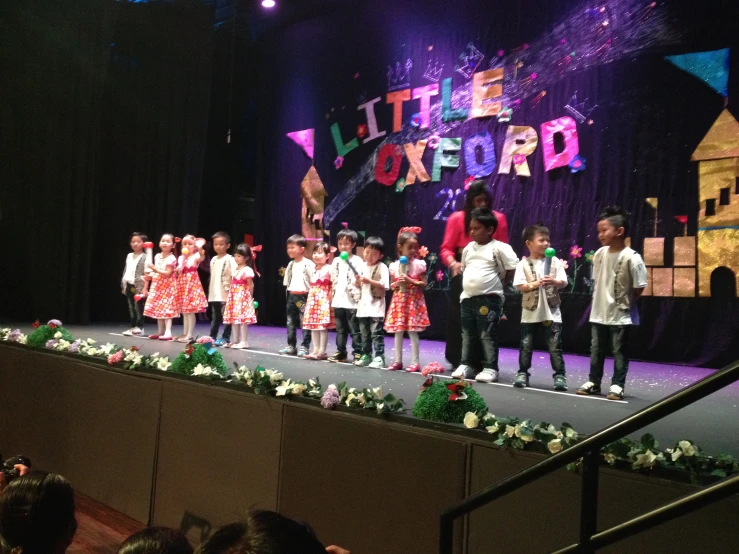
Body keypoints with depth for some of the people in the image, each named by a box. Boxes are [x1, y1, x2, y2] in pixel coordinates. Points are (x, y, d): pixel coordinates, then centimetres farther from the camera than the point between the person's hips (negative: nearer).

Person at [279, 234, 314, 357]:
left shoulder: (308, 264, -11)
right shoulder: (291, 264, 11)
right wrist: (290, 294, 12)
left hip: (303, 296, -7)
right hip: (291, 296, 7)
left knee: (304, 323, -2)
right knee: (291, 323, 11)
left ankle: (304, 347, 4)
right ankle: (291, 346, 19)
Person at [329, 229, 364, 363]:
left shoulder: (357, 261, -6)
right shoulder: (336, 261, 11)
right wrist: (333, 296, 15)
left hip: (352, 301, -6)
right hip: (338, 301, 6)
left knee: (355, 330, -1)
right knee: (340, 329, 14)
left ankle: (357, 353, 5)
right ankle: (341, 353, 22)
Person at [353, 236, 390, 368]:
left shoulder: (382, 267, -9)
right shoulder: (362, 266, 8)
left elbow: (384, 286, -17)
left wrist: (369, 280, -23)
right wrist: (358, 281, -7)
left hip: (376, 307, -6)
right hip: (363, 306, 6)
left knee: (377, 334, -5)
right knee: (365, 334, 14)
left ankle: (379, 358, -2)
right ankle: (366, 356, 23)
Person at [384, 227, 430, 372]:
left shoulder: (419, 264, -5)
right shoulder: (394, 266, 4)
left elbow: (424, 284, -5)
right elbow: (391, 286, 10)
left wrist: (410, 281, -17)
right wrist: (397, 284, -11)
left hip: (413, 301, -4)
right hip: (399, 301, 4)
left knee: (412, 332, -4)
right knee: (398, 331, 8)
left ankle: (415, 362, 3)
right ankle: (398, 361, 18)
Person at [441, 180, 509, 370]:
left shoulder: (498, 218, 5)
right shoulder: (457, 218, 1)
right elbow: (446, 249, -2)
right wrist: (453, 263, -22)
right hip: (464, 273, -1)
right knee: (461, 318, 1)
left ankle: (481, 363, 8)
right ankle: (460, 362, 10)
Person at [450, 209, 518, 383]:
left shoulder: (499, 248, -8)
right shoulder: (468, 248, 11)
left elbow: (512, 268, -7)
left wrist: (499, 283, -2)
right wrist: (471, 283, 12)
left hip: (489, 299, -7)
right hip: (468, 298, 7)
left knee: (488, 335, -5)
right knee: (468, 334, 13)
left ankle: (490, 369, 2)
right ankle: (465, 365, 21)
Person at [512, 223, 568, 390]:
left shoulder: (555, 261, 2)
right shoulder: (523, 264, -3)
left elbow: (564, 282, -2)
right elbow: (520, 286, -9)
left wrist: (554, 281, -22)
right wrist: (535, 284, -24)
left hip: (551, 311, 0)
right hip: (530, 312, 0)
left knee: (555, 346, 1)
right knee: (526, 346, 7)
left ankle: (560, 376, 8)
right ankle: (522, 374, 17)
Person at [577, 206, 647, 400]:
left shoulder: (631, 258, -17)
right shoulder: (600, 254, 1)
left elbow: (639, 287, -11)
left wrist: (626, 303, -1)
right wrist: (598, 301, 9)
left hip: (621, 315, -6)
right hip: (599, 313, 6)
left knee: (619, 352, 5)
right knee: (596, 350, 14)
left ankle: (617, 386, 14)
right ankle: (593, 382, 25)